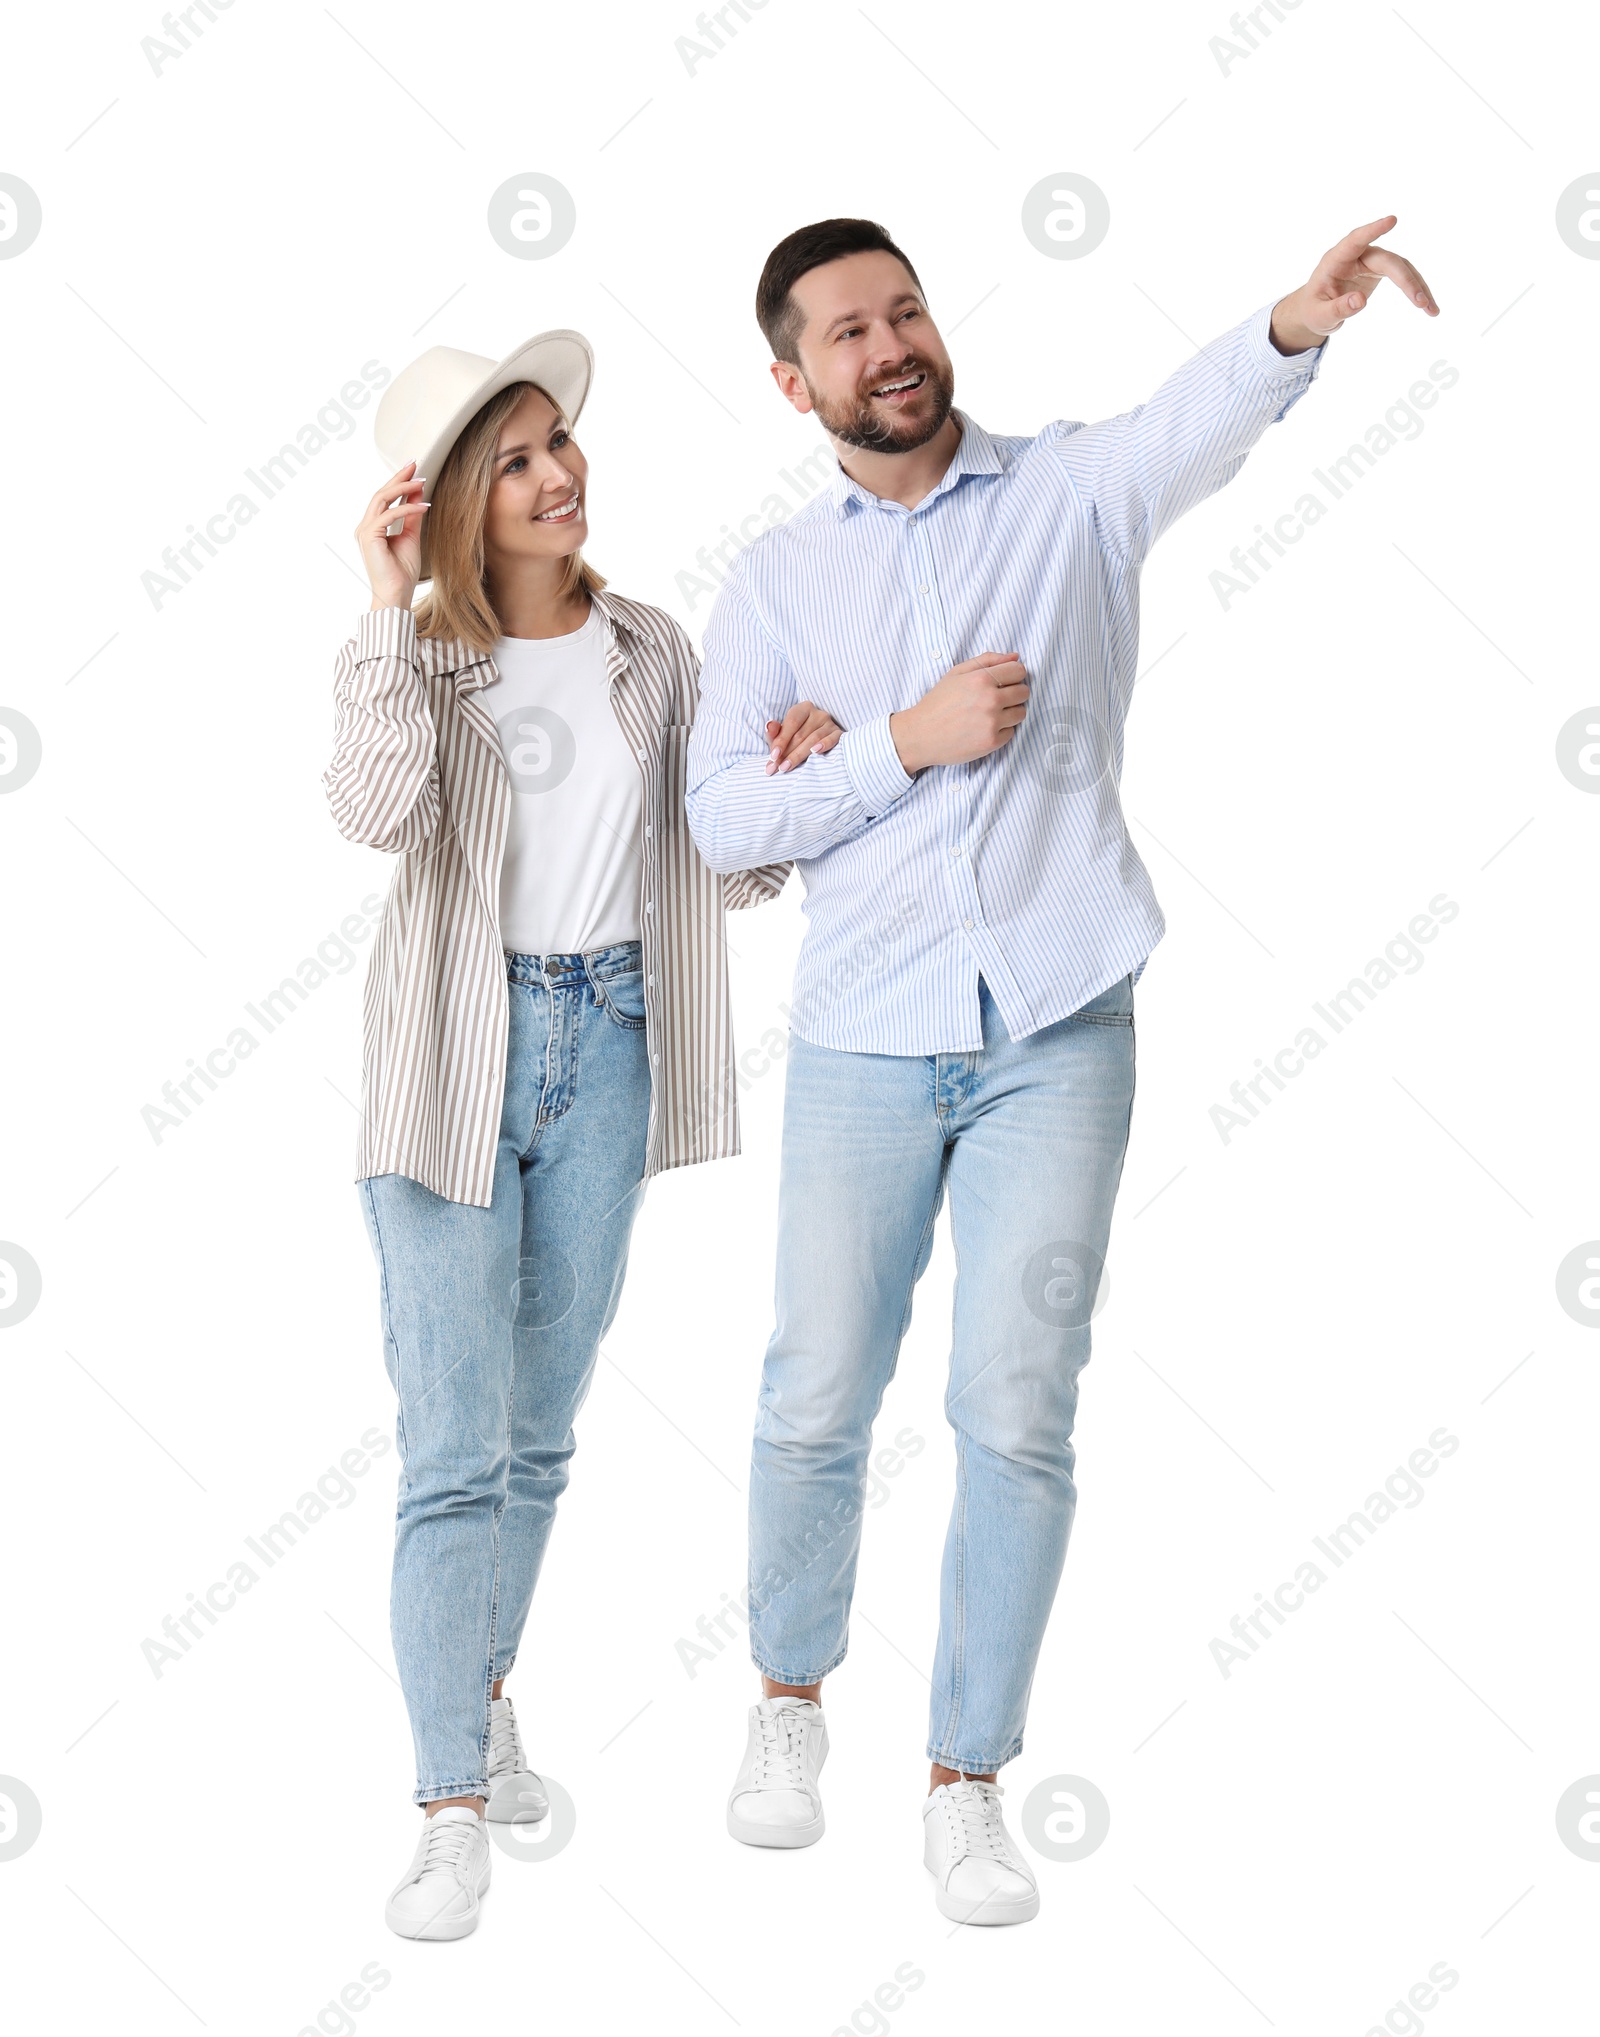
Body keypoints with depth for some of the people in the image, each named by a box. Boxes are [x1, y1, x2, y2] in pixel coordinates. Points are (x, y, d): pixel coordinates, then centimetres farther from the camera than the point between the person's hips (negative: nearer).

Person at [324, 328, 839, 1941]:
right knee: (454, 1446, -8)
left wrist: (789, 774, -10)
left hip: (607, 1046, 4)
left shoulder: (654, 654, 5)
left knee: (542, 1429, 15)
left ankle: (484, 1699, 34)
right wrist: (391, 604, -27)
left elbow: (727, 871, 9)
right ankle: (454, 1809, -4)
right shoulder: (412, 657, -5)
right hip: (451, 1058, -3)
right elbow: (376, 811, -25)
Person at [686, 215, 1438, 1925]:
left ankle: (967, 1782, 15)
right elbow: (718, 818, -2)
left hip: (1058, 1036, -1)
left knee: (1018, 1417, 0)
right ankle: (790, 1696, 33)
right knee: (817, 1406, 7)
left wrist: (1296, 325, -41)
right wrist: (909, 743, -13)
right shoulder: (775, 581, 7)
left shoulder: (1071, 492, 3)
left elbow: (1197, 421, -19)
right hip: (864, 1045, 1)